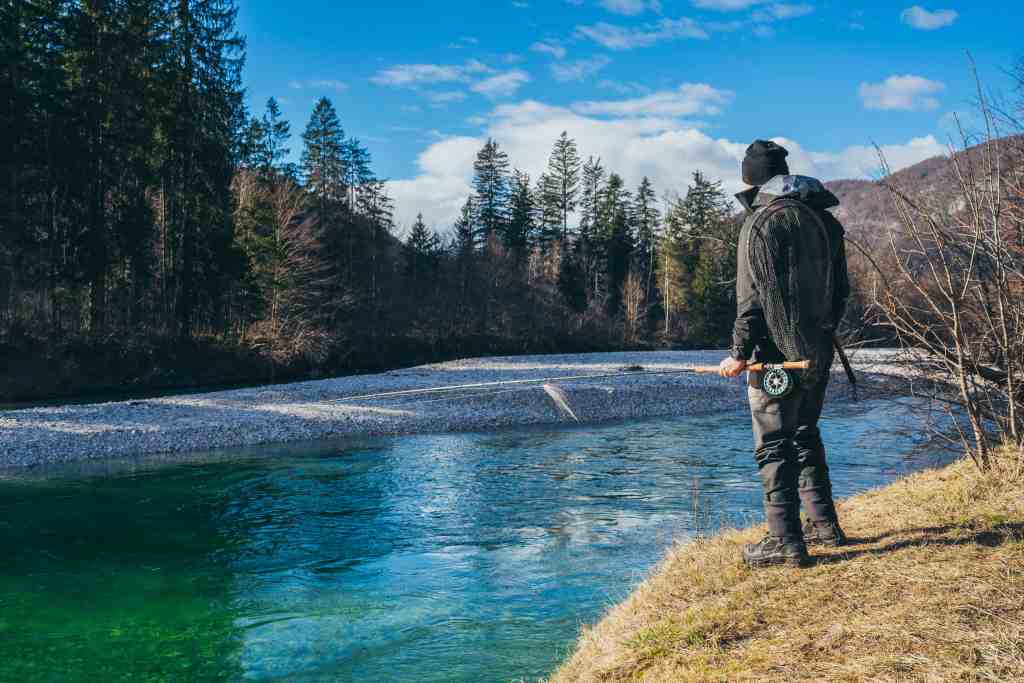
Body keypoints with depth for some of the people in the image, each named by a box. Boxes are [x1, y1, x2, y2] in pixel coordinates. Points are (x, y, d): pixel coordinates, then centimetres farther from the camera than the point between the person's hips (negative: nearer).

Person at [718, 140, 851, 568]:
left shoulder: (761, 223, -12)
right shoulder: (824, 219, 11)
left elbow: (753, 295, -18)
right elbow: (841, 289, 15)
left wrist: (740, 352, -14)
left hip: (777, 354, -8)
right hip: (818, 352, 8)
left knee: (774, 445, -1)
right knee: (805, 434, 21)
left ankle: (786, 542, 2)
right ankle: (824, 524, 27)